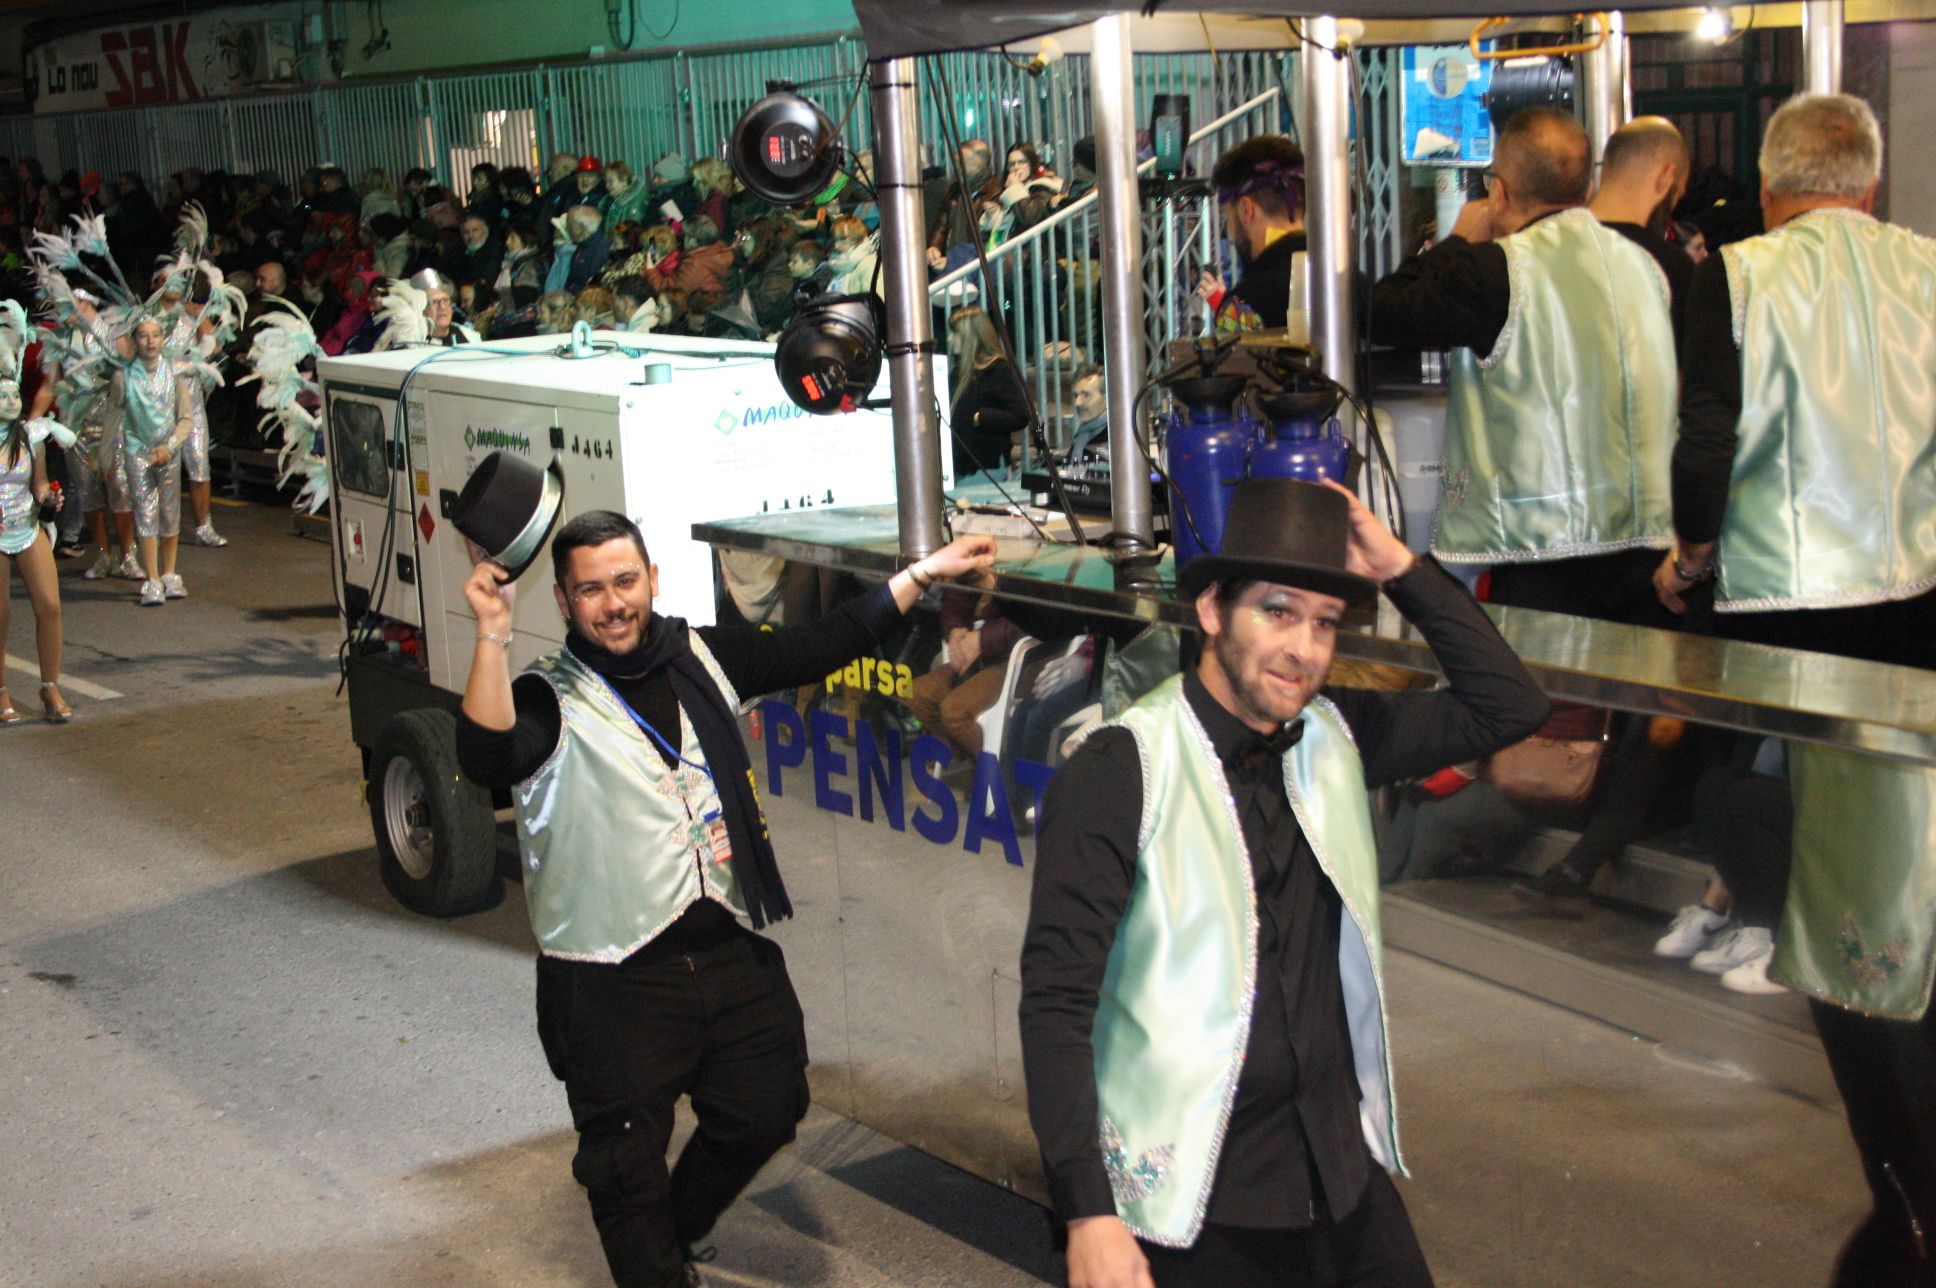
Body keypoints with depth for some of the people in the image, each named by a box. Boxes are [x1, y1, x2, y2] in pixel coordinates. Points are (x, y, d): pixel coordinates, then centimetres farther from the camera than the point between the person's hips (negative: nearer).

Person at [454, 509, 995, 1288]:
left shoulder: (701, 659, 5)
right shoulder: (551, 697, -12)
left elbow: (823, 647, 11)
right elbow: (488, 760, -32)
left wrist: (922, 575, 10)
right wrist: (492, 639, -43)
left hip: (730, 953, 6)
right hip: (614, 981, -6)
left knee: (765, 1112, 18)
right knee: (627, 1161, 3)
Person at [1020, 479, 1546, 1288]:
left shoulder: (1335, 738, 4)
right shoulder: (1121, 771, -15)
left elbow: (1507, 706, 7)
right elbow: (1058, 1000, -17)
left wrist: (1401, 570, -4)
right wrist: (1089, 1216, -23)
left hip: (1345, 1172, 6)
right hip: (1191, 1203, -5)